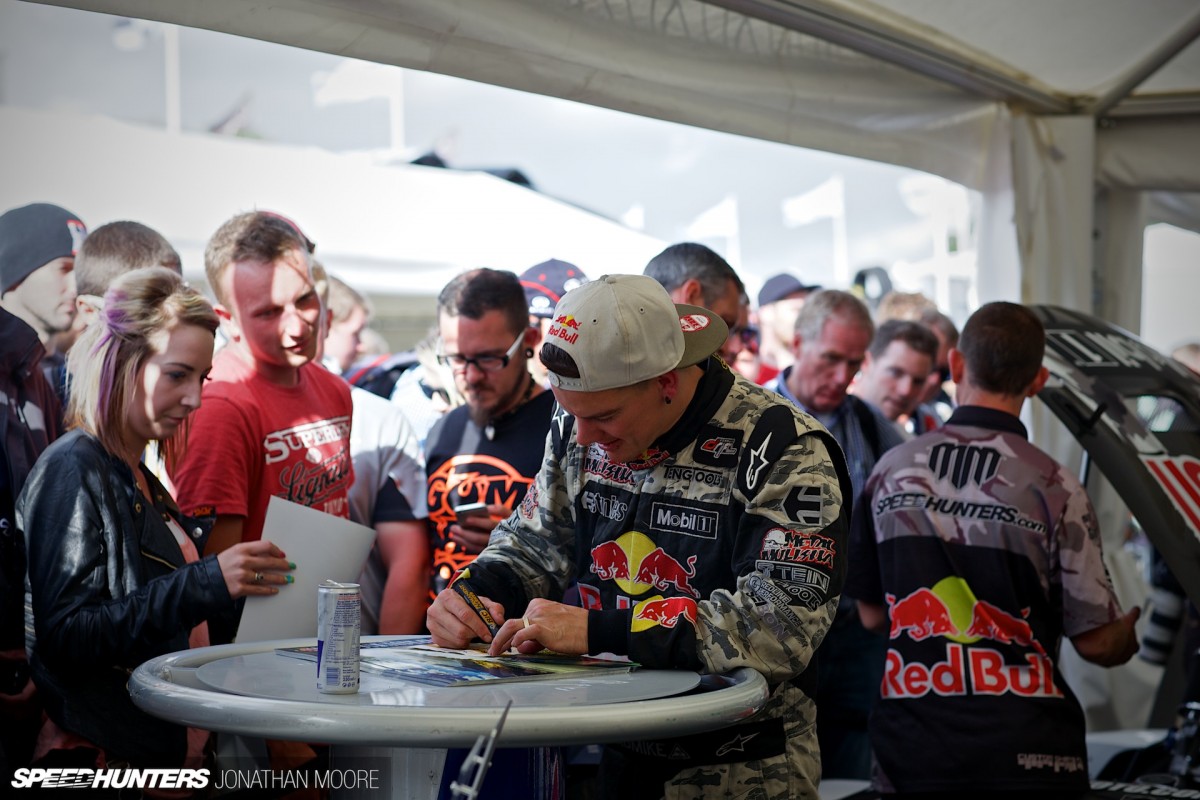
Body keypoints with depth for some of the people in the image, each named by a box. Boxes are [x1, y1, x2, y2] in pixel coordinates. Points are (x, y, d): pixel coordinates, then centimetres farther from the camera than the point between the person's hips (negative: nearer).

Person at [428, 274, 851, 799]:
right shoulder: (579, 428, 5)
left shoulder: (783, 454, -15)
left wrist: (598, 630, -28)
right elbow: (533, 544, 16)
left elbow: (783, 623, -25)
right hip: (613, 756, 5)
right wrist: (472, 594, -7)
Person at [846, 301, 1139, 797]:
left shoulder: (890, 471, 2)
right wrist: (1142, 625, 17)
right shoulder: (1053, 488, -9)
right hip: (1024, 755, -3)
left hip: (911, 746, 3)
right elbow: (1097, 642, -5)